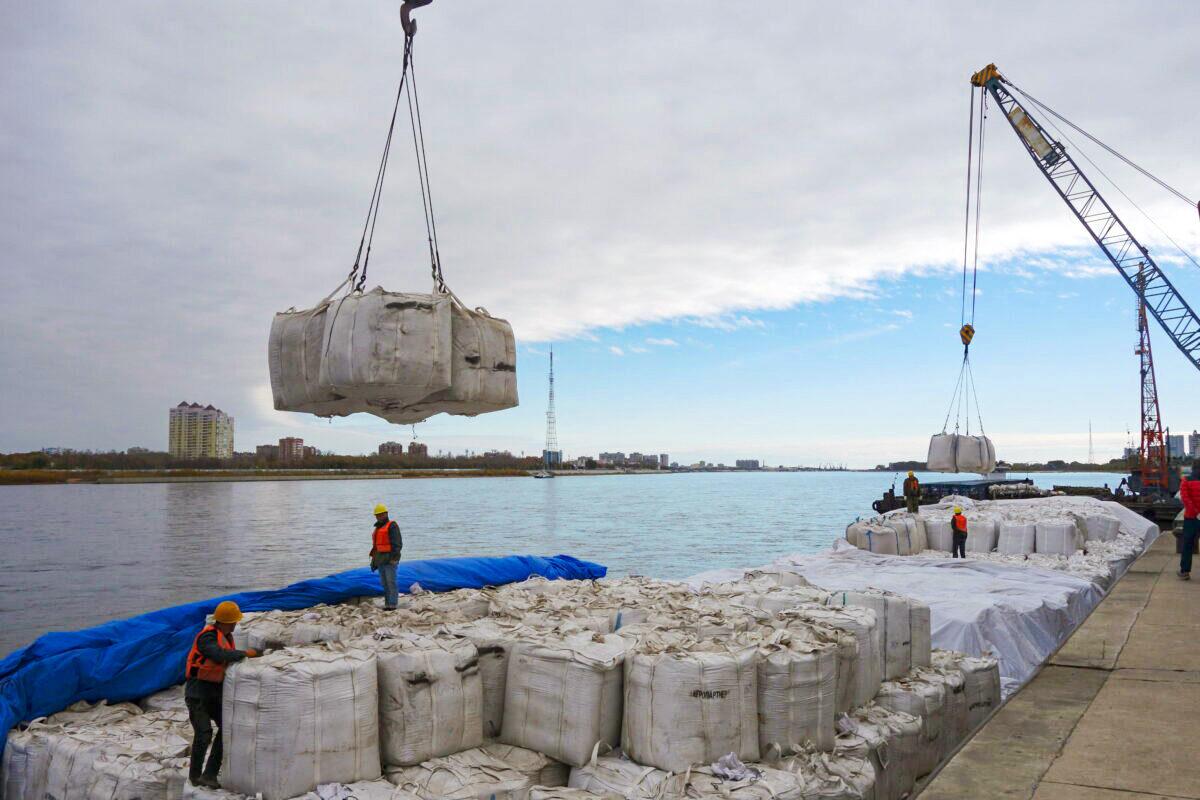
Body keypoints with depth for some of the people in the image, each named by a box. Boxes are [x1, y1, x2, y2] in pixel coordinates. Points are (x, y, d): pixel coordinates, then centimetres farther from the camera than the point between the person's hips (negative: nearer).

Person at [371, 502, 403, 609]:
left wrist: (394, 557, -22)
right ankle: (387, 604, 12)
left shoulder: (392, 526, -7)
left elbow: (397, 543, -15)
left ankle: (392, 604, -10)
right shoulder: (378, 528, 21)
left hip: (390, 559, -9)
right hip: (381, 560, 9)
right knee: (385, 583, 8)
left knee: (391, 582, -10)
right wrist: (374, 560, 21)